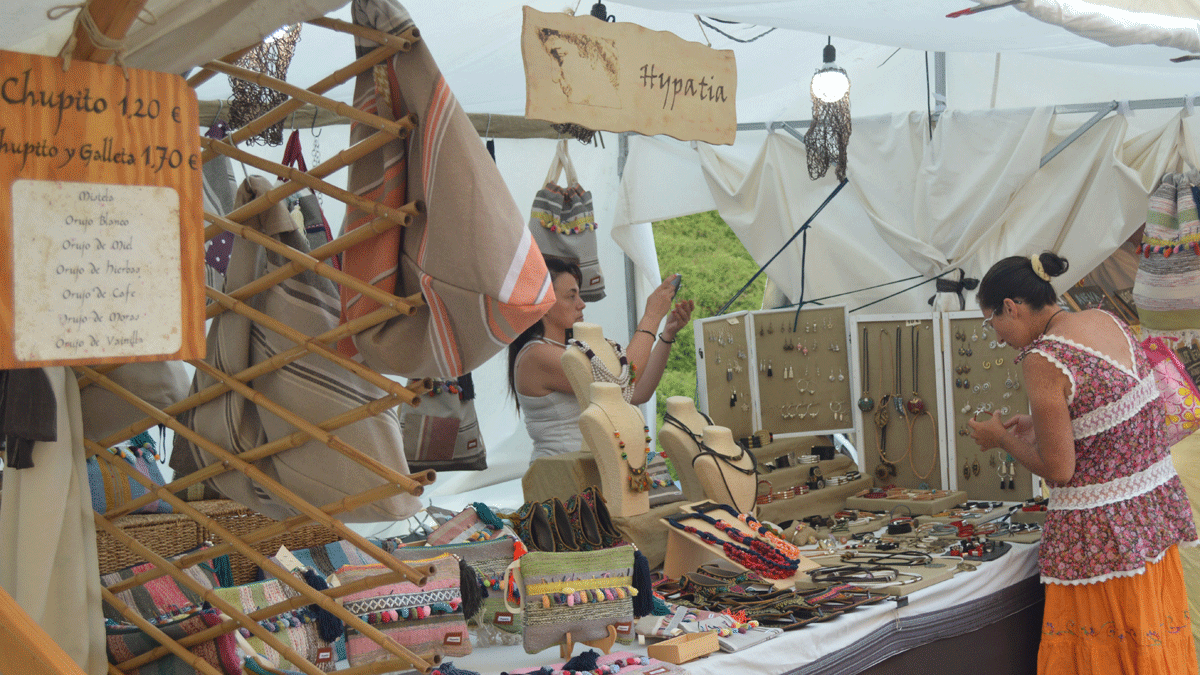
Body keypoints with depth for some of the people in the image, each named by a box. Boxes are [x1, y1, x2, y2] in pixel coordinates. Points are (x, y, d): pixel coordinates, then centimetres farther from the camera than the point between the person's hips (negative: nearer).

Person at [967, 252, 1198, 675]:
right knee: (1151, 639, 17)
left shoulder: (1042, 359, -21)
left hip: (1101, 528, -8)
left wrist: (1002, 438, -2)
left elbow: (1058, 468, -18)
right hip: (1155, 509, 8)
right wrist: (1037, 423, 15)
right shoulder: (1107, 322, 4)